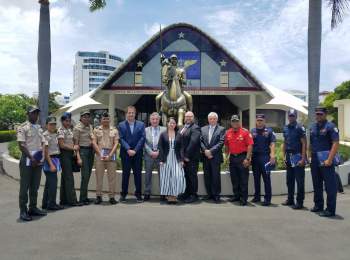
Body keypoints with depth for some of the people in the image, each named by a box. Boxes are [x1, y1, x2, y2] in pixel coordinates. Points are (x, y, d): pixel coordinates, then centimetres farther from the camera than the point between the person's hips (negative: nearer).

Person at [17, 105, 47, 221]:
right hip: (27, 160, -6)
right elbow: (21, 146, -12)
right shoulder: (23, 127, -5)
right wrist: (31, 158, -16)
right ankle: (23, 211, 5)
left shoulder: (39, 128, 15)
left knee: (35, 186, 12)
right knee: (24, 186, -1)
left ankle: (33, 208, 21)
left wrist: (39, 157, -1)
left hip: (38, 160, 6)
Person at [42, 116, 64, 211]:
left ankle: (45, 203, 24)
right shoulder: (45, 135, -11)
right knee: (53, 183, -6)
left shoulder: (55, 134, 13)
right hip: (50, 160, -9)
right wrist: (51, 164, -18)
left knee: (49, 183, 15)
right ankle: (51, 204, 3)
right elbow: (46, 151, -15)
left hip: (55, 159, 9)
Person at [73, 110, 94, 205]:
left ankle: (85, 197, 19)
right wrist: (78, 157, -15)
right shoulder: (77, 128, -6)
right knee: (85, 175, -9)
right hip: (83, 150, -6)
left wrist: (93, 142, 8)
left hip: (91, 150, 7)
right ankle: (82, 198, 0)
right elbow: (76, 144, -9)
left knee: (88, 175, 9)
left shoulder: (90, 126, 13)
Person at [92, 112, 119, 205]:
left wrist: (109, 155, -10)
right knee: (99, 176, 4)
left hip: (111, 156, 0)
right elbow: (94, 143, 2)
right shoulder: (96, 130, 9)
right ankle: (98, 196, 13)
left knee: (112, 176, 1)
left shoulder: (114, 130, 8)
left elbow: (116, 144, 1)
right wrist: (100, 154, -9)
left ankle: (112, 196, 8)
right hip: (99, 156, 0)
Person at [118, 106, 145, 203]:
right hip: (125, 153, -1)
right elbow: (121, 139, -3)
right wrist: (128, 149, -14)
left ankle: (138, 194, 14)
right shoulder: (121, 125, 5)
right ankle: (123, 194, 14)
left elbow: (142, 138, -1)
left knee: (137, 174, 5)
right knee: (125, 174, 5)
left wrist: (135, 150, -10)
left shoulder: (141, 124, 7)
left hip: (137, 154, 1)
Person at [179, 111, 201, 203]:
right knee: (187, 175, 14)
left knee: (192, 175, 0)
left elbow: (193, 142, -18)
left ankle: (193, 195, 10)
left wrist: (187, 155, -17)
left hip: (192, 157, -7)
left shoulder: (195, 128, -10)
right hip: (184, 157, 7)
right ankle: (187, 193, 25)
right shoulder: (183, 128, 16)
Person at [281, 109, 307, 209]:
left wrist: (303, 159, -17)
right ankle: (290, 199, 25)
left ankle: (299, 202, 6)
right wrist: (284, 156, 11)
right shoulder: (285, 128, 11)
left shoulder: (300, 128, -8)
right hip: (289, 156, 7)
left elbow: (304, 144, -11)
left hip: (298, 156, -6)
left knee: (299, 181, -1)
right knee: (289, 180, 14)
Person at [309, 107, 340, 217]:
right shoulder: (313, 127, 13)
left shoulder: (330, 126, -8)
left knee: (330, 185, -1)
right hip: (315, 160, 7)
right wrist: (310, 156, 11)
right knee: (316, 184, 16)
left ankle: (330, 209, 7)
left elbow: (335, 143, -15)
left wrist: (329, 159, -20)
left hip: (326, 159, -7)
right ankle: (318, 205, 29)